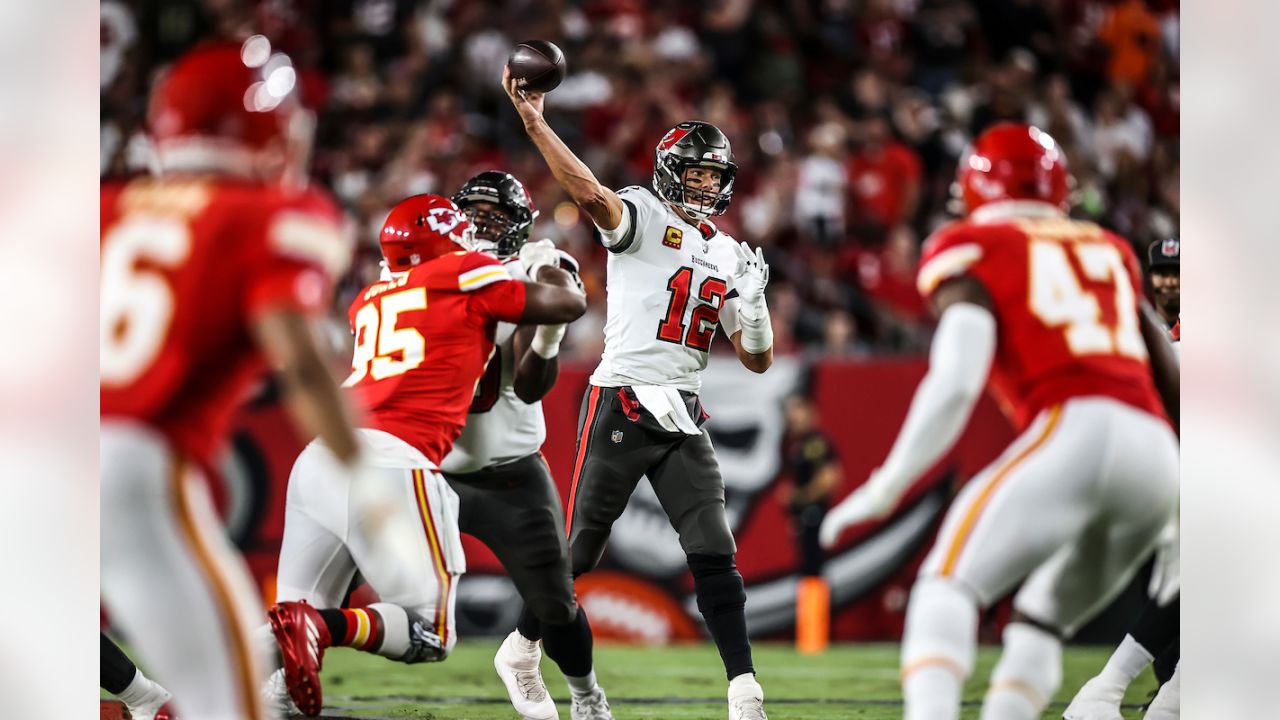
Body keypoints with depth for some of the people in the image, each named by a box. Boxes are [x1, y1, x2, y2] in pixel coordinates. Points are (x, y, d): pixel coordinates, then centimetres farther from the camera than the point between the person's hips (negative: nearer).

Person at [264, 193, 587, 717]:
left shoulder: (370, 301, 27)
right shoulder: (465, 277, 11)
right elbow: (570, 305, 16)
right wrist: (547, 267, 38)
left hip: (320, 457, 6)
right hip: (391, 463, -6)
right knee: (430, 635, 1)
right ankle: (321, 627, -25)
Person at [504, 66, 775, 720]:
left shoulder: (728, 256, 15)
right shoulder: (643, 218, -2)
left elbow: (758, 360, 14)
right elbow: (592, 195, -25)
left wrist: (753, 301, -5)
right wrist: (533, 123, -36)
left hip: (683, 419, 5)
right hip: (621, 403, -5)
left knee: (714, 555, -5)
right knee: (581, 549, 3)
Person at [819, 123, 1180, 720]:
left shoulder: (974, 252, 11)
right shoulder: (1109, 253, 29)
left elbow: (956, 381, -4)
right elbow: (1170, 379, 29)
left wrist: (886, 487, -1)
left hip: (1076, 431, -6)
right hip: (1155, 454, 6)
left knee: (948, 587, -9)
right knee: (1041, 621, 21)